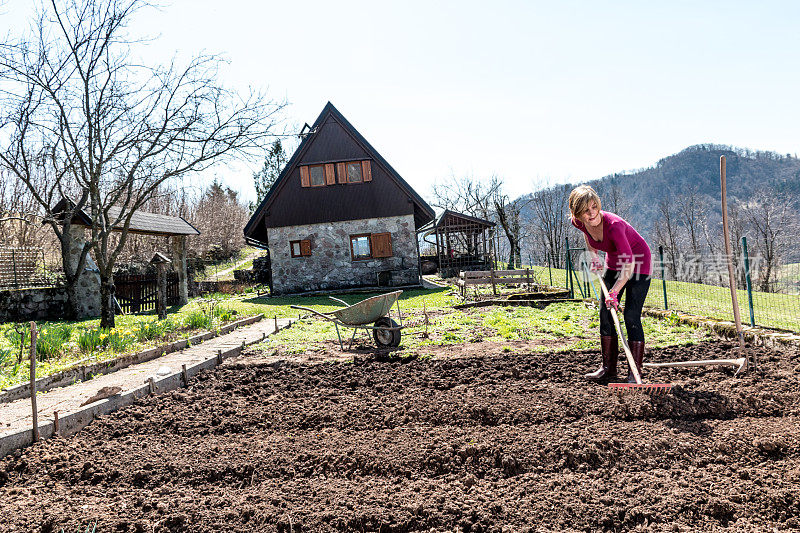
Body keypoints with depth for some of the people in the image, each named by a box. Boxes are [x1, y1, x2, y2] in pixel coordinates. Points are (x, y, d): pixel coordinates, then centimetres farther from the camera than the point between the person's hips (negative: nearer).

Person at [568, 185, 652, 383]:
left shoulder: (613, 224, -36)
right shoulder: (578, 222, -17)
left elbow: (629, 263, -38)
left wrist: (614, 292, -43)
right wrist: (593, 256, 5)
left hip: (638, 264, -6)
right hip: (614, 261, 7)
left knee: (631, 316, -12)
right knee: (605, 314, 3)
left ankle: (635, 373, -4)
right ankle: (609, 368, 12)